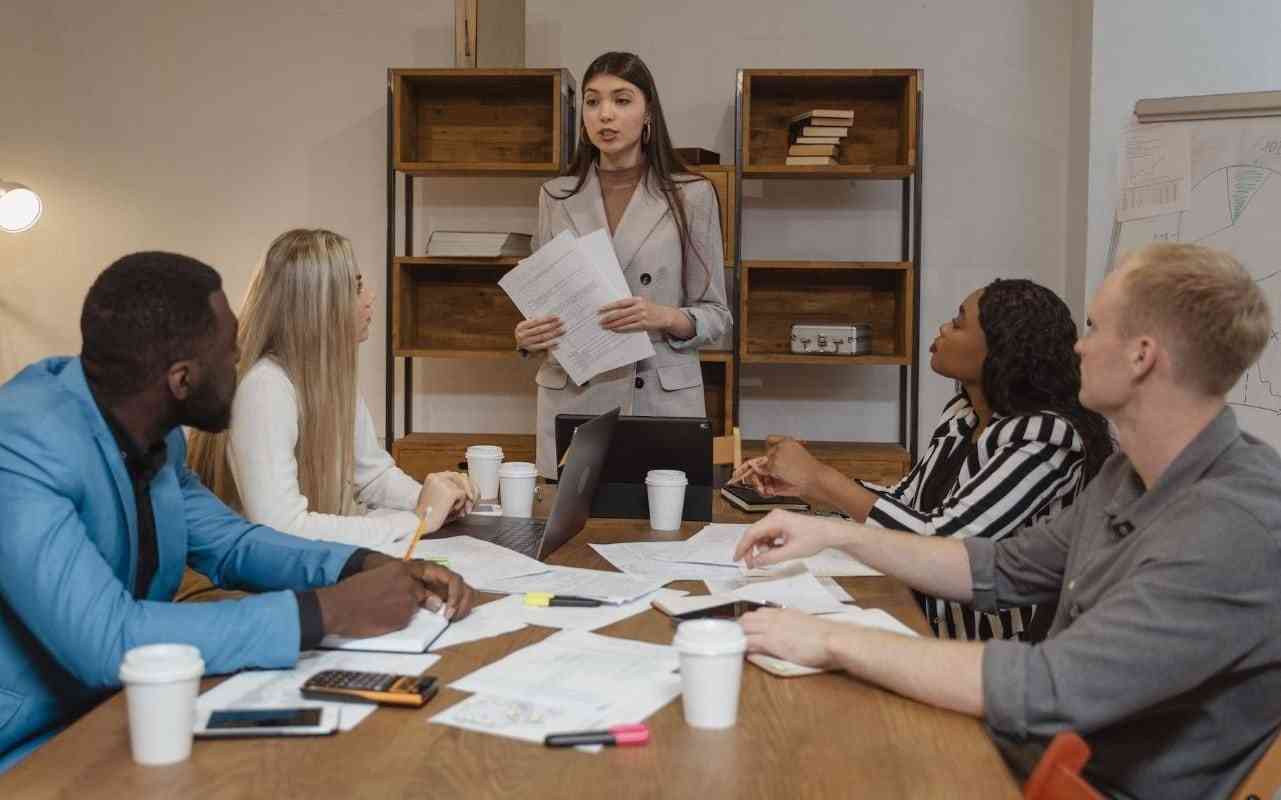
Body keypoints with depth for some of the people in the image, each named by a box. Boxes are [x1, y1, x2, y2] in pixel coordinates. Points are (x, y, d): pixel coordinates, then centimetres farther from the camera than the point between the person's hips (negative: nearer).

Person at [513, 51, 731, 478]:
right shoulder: (556, 196, 6)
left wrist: (667, 318, -17)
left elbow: (715, 314, 2)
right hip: (572, 399, 2)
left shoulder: (691, 195, -1)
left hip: (663, 399, -2)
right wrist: (527, 337, -9)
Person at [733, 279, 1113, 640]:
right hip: (928, 630, 7)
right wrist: (801, 485, 2)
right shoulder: (962, 414, 4)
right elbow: (905, 501, 14)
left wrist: (821, 476, -17)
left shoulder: (1046, 435, -20)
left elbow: (944, 543, -24)